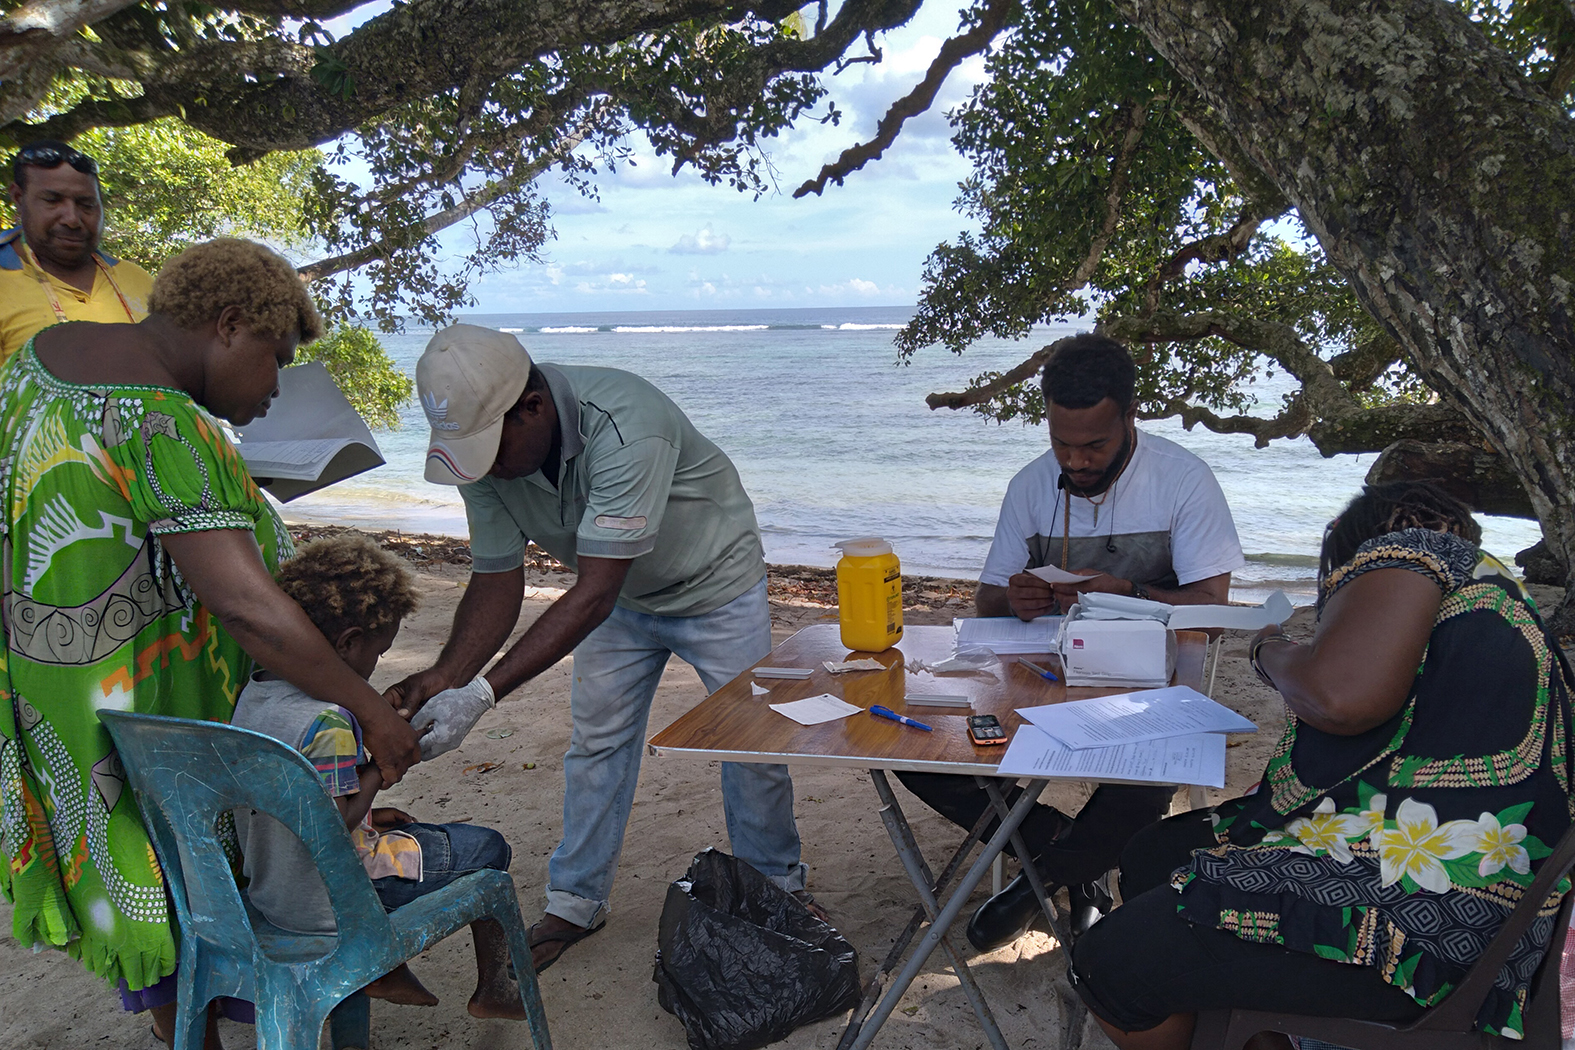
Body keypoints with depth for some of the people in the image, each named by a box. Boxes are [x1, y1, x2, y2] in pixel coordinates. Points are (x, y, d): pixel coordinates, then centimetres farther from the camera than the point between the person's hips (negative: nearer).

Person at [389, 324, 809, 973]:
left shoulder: (623, 427, -43)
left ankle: (778, 884, 25)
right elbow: (496, 582, -15)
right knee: (596, 742, 7)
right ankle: (575, 902, 22)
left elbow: (593, 595, -43)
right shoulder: (484, 451, -21)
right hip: (620, 594, 5)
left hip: (716, 584, -5)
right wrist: (444, 676, -31)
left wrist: (484, 690, -46)